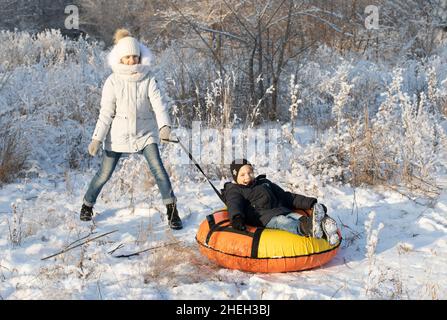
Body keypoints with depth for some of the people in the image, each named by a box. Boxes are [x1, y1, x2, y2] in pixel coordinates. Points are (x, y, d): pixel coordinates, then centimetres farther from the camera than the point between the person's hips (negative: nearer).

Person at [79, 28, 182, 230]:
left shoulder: (148, 79, -6)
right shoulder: (113, 81, -7)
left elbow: (158, 103, -17)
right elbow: (106, 113, -6)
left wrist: (165, 126, -35)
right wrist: (97, 138, -12)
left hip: (145, 132, 0)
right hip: (118, 134, 0)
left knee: (158, 168, -14)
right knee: (105, 173, 6)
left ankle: (172, 211, -7)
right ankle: (87, 205, 29)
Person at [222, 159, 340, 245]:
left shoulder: (264, 182, 33)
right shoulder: (234, 190, 16)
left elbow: (287, 197, 32)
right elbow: (234, 204, -8)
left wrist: (310, 203, 21)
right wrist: (236, 217, -33)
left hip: (281, 210, 5)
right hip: (261, 215, -5)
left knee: (298, 217, -26)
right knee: (282, 221, -36)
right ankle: (306, 229, -64)